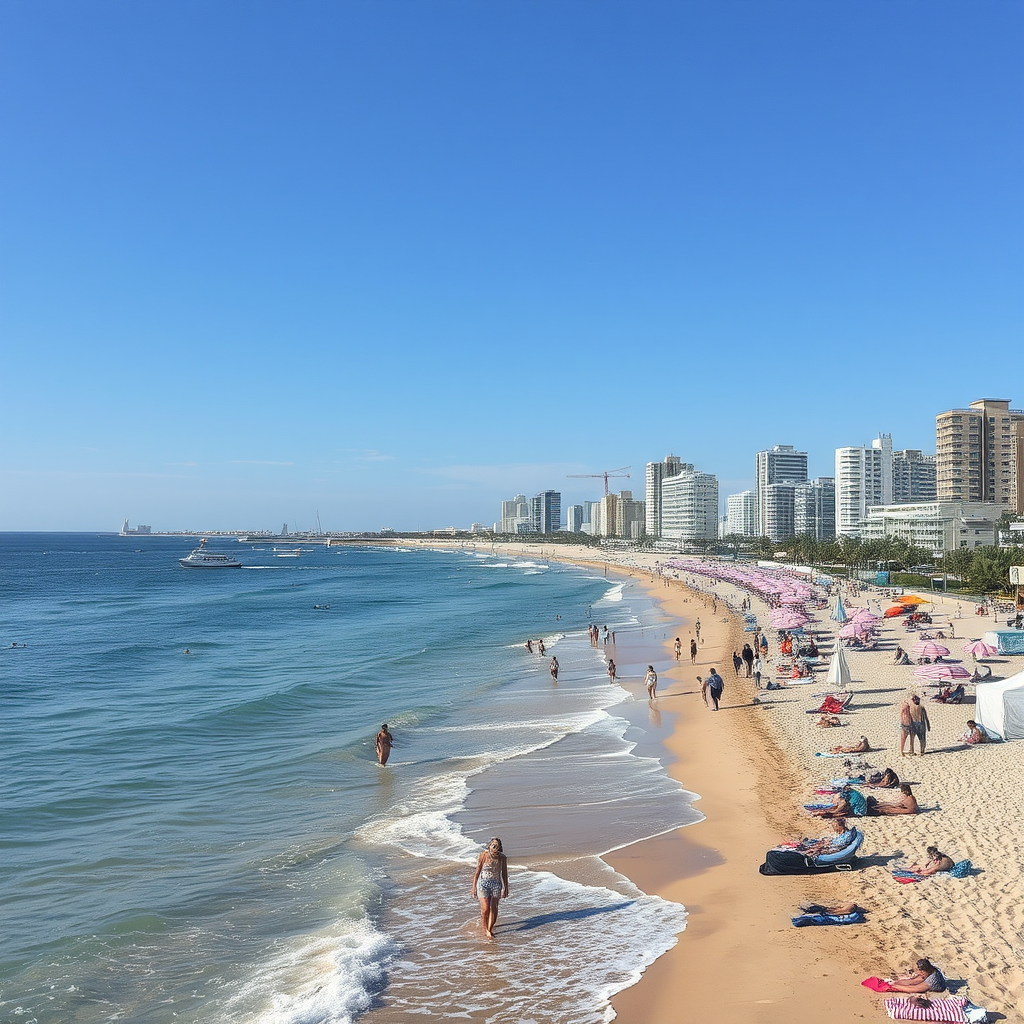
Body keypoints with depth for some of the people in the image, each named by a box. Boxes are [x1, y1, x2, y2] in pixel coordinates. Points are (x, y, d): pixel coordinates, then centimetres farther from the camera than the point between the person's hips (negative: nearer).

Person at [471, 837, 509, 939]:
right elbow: (477, 872, -4)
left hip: (496, 885, 2)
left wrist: (506, 889, 10)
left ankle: (490, 929, 26)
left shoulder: (502, 858, -6)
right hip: (483, 884, -2)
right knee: (485, 909, -10)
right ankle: (485, 929, 12)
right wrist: (474, 888, -2)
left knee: (494, 909, 6)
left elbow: (504, 874, 6)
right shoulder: (483, 856, -12)